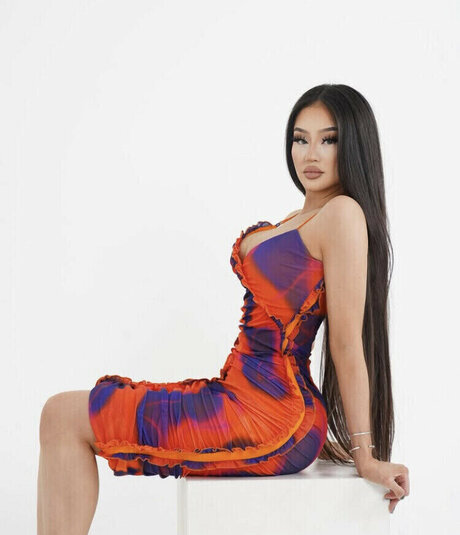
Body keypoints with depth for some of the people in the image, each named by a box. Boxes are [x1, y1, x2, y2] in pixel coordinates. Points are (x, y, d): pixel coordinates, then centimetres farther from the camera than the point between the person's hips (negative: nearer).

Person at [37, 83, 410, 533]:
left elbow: (347, 343, -14)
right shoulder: (306, 217, 16)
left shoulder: (343, 213, -12)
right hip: (246, 391, 9)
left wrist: (365, 458, -11)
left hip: (268, 415, -9)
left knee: (64, 417, -4)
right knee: (62, 413, 8)